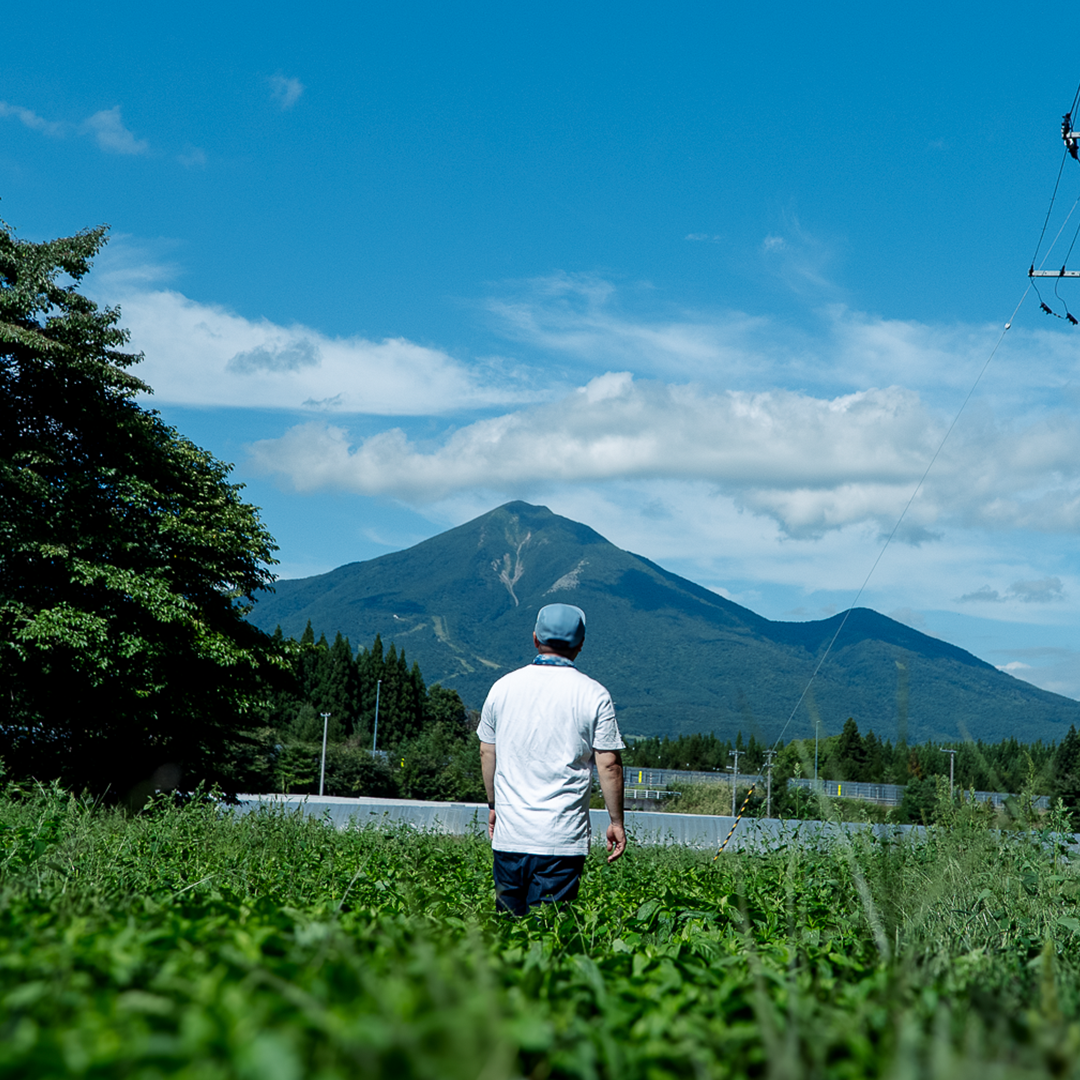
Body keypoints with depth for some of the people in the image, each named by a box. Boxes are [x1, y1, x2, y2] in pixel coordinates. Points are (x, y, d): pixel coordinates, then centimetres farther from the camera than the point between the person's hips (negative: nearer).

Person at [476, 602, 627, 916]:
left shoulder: (503, 687, 5)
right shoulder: (593, 695, -5)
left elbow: (487, 753, 13)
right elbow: (609, 764, -6)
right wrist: (617, 822, 4)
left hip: (509, 833, 3)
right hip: (562, 839, -3)